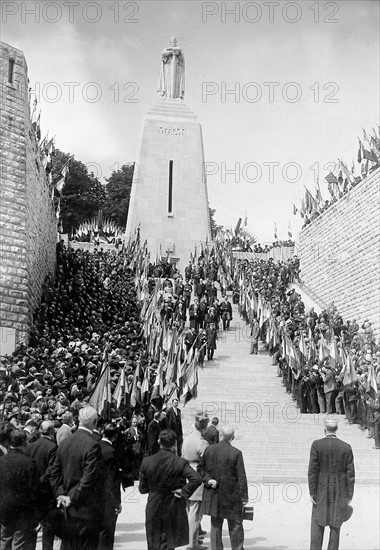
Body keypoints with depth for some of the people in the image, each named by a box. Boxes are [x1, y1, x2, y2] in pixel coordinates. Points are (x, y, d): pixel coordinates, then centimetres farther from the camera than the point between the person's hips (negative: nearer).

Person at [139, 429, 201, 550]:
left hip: (153, 509, 2)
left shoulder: (147, 462, -7)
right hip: (173, 509, -2)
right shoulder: (180, 463, -15)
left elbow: (142, 489, -1)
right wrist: (184, 492, -16)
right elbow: (196, 479, -27)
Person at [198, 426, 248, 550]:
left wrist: (208, 479, -5)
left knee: (215, 524, 14)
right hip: (231, 495, -3)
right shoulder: (236, 453, -14)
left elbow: (200, 468, 4)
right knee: (235, 525, 11)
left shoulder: (209, 449, -2)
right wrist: (244, 496, -5)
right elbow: (241, 477, -11)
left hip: (213, 495, 3)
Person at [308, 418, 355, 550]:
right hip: (340, 492, 2)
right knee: (335, 525, 10)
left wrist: (312, 493, -7)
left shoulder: (316, 445, -12)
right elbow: (350, 474, -5)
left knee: (317, 525, 8)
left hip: (322, 491, -2)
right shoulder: (346, 447, -6)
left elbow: (312, 471, -13)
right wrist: (349, 496, 2)